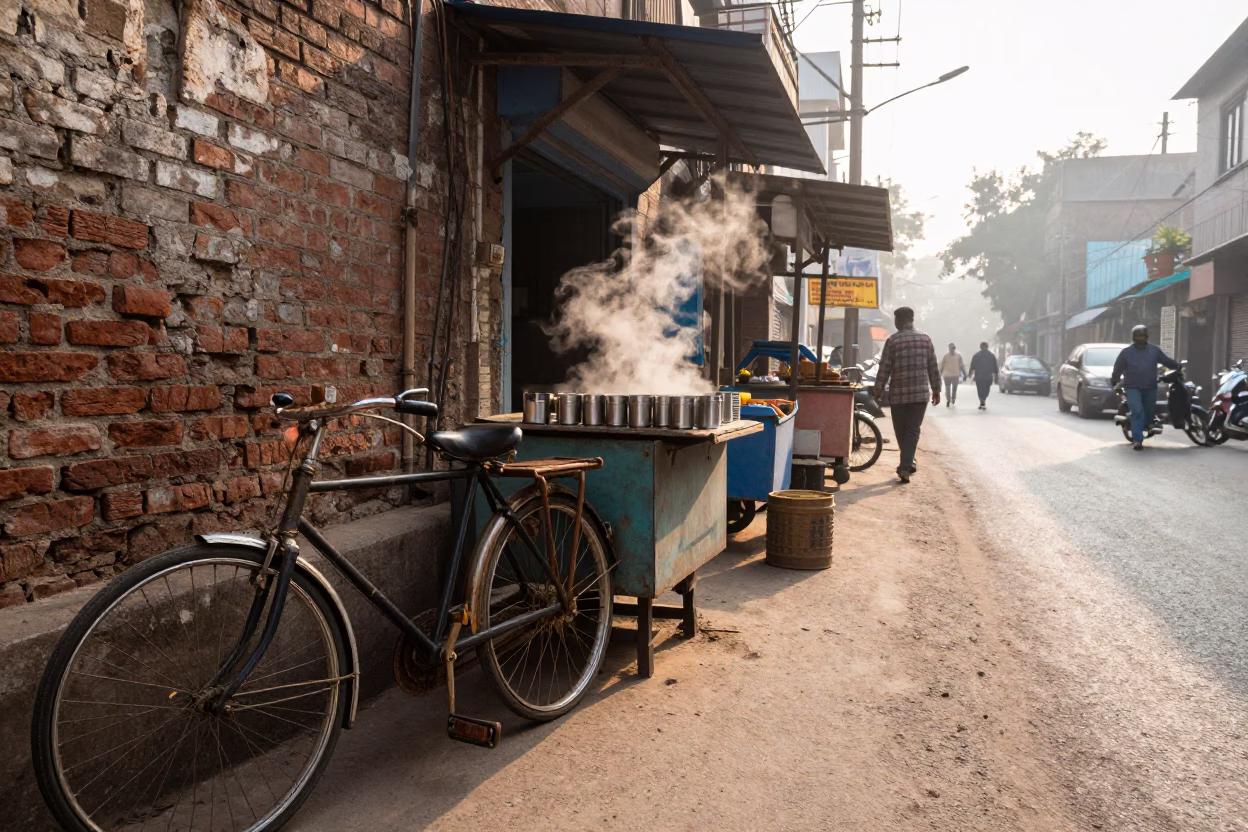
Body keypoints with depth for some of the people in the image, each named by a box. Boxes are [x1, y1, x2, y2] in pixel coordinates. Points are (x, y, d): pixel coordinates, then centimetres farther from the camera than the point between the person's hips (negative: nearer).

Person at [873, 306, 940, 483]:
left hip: (898, 393, -2)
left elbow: (884, 368, -6)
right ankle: (905, 467, -8)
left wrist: (878, 391, 2)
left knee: (901, 431, 14)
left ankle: (908, 464, 24)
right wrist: (936, 390, 13)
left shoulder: (892, 340, -5)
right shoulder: (925, 338, 4)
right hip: (921, 393, 2)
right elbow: (933, 367, 5)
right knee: (913, 430, 3)